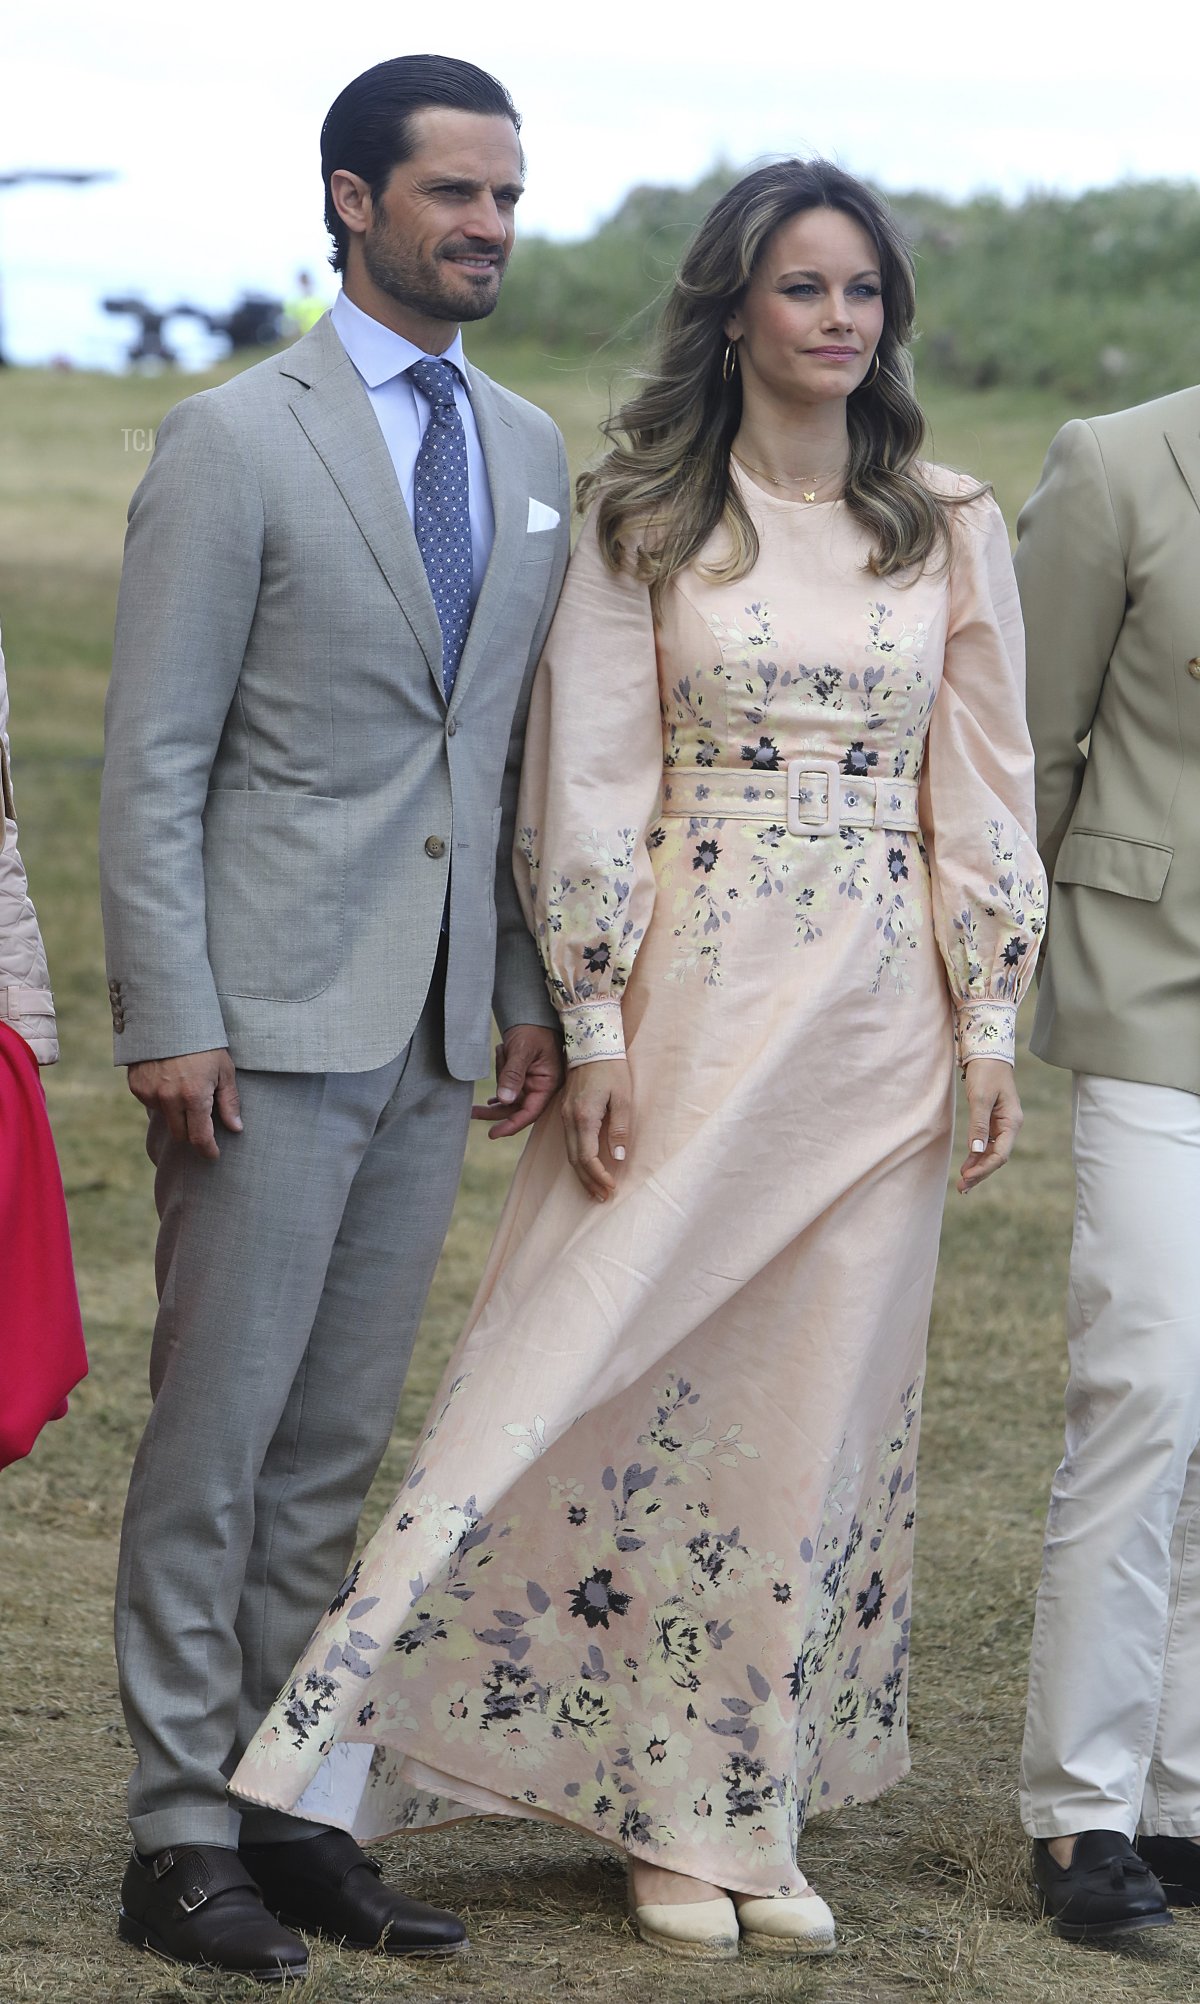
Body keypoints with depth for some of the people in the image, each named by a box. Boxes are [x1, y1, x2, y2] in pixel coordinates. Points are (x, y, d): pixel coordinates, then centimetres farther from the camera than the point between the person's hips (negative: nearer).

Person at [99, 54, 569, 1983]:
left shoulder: (530, 450, 13)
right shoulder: (235, 442, -6)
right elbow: (153, 759, -8)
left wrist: (532, 993, 11)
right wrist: (170, 1018, -14)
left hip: (435, 1032, 6)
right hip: (270, 1024, -6)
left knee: (337, 1446, 10)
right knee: (215, 1439, -1)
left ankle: (290, 1808, 17)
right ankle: (180, 1838, 5)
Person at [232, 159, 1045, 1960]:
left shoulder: (951, 536, 8)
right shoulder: (648, 526, 0)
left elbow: (985, 794, 9)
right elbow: (588, 789, -2)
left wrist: (991, 1031, 3)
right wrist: (595, 1035, -8)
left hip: (874, 1024, 2)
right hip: (691, 1002, -2)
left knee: (815, 1408, 5)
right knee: (627, 1381, -4)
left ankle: (751, 1817, 14)